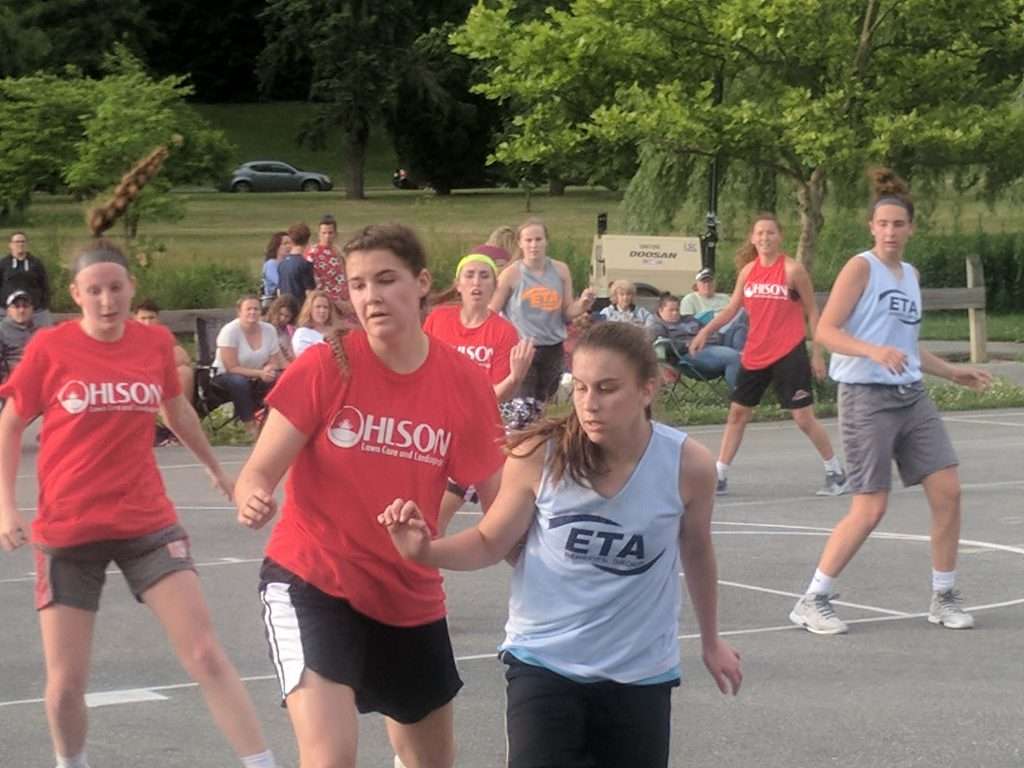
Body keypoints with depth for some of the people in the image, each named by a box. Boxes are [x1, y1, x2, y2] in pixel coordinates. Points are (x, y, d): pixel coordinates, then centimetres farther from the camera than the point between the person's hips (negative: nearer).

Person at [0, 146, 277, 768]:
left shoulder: (156, 343, -1)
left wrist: (217, 469, 31)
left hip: (148, 522, 1)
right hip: (68, 530, -1)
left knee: (206, 653, -7)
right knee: (66, 682, 4)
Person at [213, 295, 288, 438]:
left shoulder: (269, 330, -7)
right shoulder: (230, 331, -20)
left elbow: (275, 362, -5)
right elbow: (232, 368, -22)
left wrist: (268, 370, -29)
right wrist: (260, 373, -31)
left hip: (256, 378, 4)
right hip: (225, 377, -4)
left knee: (279, 381, -26)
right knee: (240, 382, -39)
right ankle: (249, 425, -27)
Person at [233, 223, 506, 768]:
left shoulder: (465, 382, -7)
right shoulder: (324, 367, -14)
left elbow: (499, 502, 0)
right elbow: (260, 471, -13)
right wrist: (251, 499, -36)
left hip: (412, 596, 4)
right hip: (311, 580, -4)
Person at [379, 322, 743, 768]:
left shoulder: (688, 465, -13)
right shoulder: (538, 455, -16)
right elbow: (490, 544, -1)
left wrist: (710, 641, 20)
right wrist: (426, 551, -22)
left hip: (640, 673, 2)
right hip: (544, 664, -1)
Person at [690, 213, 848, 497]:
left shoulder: (792, 269, -8)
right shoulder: (748, 270, 5)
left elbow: (812, 312, -4)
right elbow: (732, 308, 15)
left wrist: (817, 353, -6)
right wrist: (706, 331, 3)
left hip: (789, 354, -5)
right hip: (754, 354, 6)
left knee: (803, 417, -5)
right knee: (737, 413, 9)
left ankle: (836, 472, 9)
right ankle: (719, 476, 16)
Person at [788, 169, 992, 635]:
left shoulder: (910, 274, 15)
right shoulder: (861, 268, -7)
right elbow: (825, 330, -15)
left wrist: (953, 373, 22)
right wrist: (874, 351, -29)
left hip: (911, 397, 7)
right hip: (867, 399, -7)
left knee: (948, 492, 1)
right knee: (870, 510, -9)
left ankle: (944, 597, 15)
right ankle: (812, 602, 2)